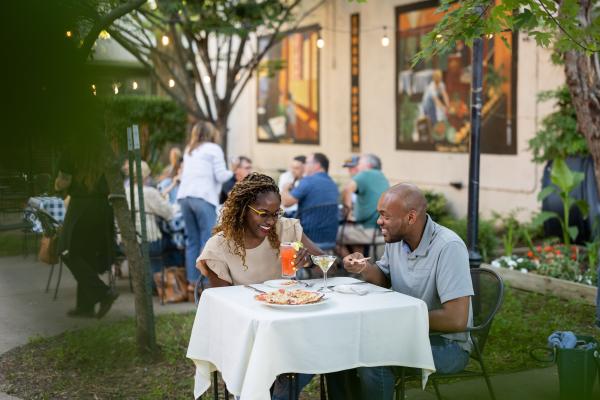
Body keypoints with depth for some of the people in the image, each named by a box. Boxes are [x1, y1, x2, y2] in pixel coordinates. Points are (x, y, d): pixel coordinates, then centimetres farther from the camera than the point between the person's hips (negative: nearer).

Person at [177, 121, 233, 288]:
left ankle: (192, 281, 10)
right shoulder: (213, 149, 4)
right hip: (203, 197, -6)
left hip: (184, 196, 6)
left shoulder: (188, 151, 24)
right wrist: (230, 173, 17)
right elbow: (220, 176, -4)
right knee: (208, 241, -5)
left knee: (192, 241, 9)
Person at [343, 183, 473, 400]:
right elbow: (385, 280, 17)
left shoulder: (448, 247, -24)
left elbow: (456, 320, -27)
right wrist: (364, 268, -6)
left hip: (447, 344, -7)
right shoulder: (396, 238, -2)